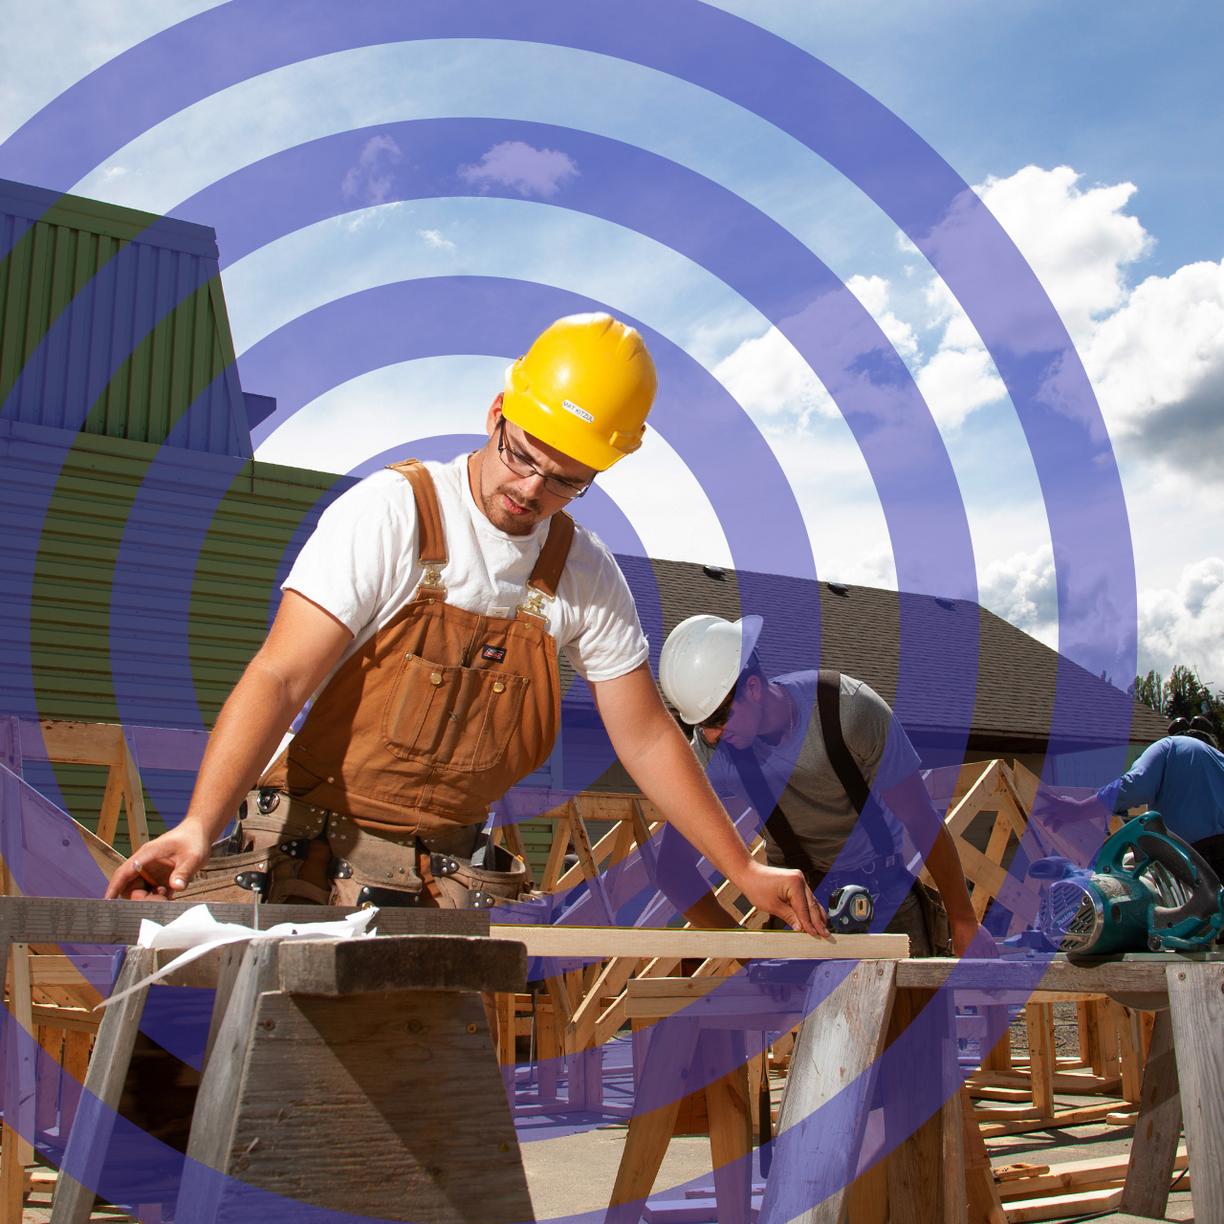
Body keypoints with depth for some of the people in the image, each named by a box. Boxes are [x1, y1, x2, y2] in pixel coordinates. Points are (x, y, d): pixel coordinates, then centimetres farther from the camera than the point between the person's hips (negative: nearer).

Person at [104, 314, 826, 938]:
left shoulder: (587, 576, 2)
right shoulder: (391, 513, -12)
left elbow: (646, 739, 10)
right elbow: (279, 680, -19)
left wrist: (745, 871, 11)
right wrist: (199, 827, -32)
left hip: (449, 871, 4)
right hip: (313, 845, -4)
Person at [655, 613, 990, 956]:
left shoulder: (853, 710, -27)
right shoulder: (710, 752, -22)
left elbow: (924, 823, -17)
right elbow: (674, 864, -13)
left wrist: (963, 922, -9)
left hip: (886, 887, -1)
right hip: (798, 890, 2)